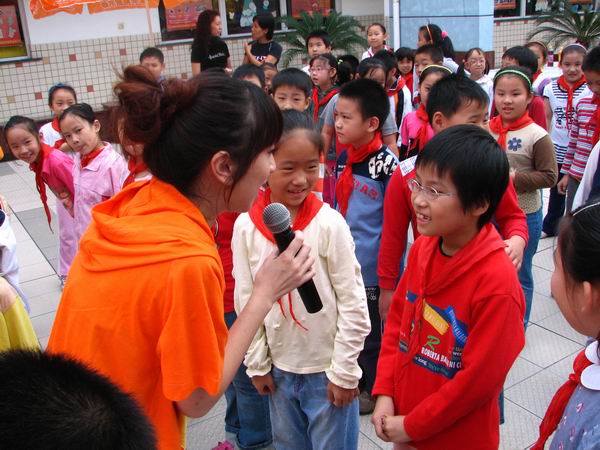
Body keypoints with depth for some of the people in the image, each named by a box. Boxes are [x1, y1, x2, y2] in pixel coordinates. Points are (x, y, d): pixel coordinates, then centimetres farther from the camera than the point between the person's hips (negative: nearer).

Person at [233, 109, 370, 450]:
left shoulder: (329, 224, -18)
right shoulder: (245, 227, -9)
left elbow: (353, 304, -13)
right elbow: (246, 301, 0)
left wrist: (343, 370, -10)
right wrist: (257, 363, 3)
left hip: (327, 369, -3)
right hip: (278, 368, 4)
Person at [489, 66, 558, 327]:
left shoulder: (537, 136, -14)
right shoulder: (486, 130, -2)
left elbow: (549, 176, -13)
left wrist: (515, 178, -23)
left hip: (524, 216, -4)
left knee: (520, 274, 12)